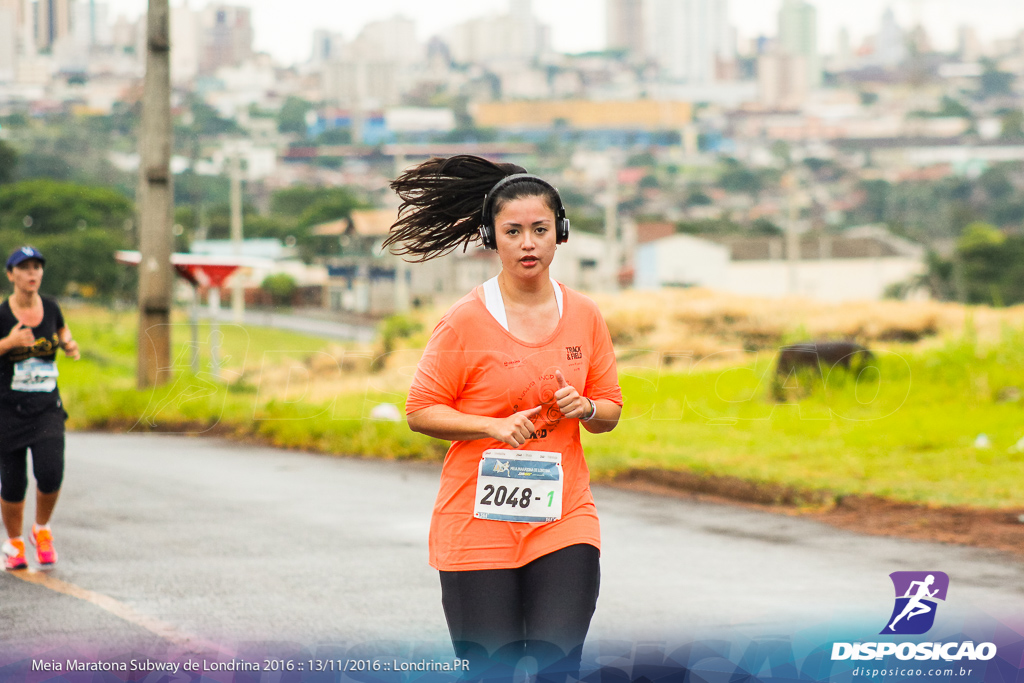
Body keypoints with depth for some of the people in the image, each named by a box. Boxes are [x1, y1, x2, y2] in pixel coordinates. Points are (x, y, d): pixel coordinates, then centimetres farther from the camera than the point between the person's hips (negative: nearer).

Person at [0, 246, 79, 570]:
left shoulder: (51, 308, 3)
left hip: (47, 408, 2)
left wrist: (70, 346, 1)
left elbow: (63, 331, 22)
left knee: (50, 472, -16)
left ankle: (42, 530, 11)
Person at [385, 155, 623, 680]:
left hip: (564, 519, 3)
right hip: (478, 521, -2)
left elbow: (610, 409, 15)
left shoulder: (584, 316, 6)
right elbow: (420, 411, -4)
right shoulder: (465, 321, -6)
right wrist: (493, 425, -18)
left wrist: (584, 408, -8)